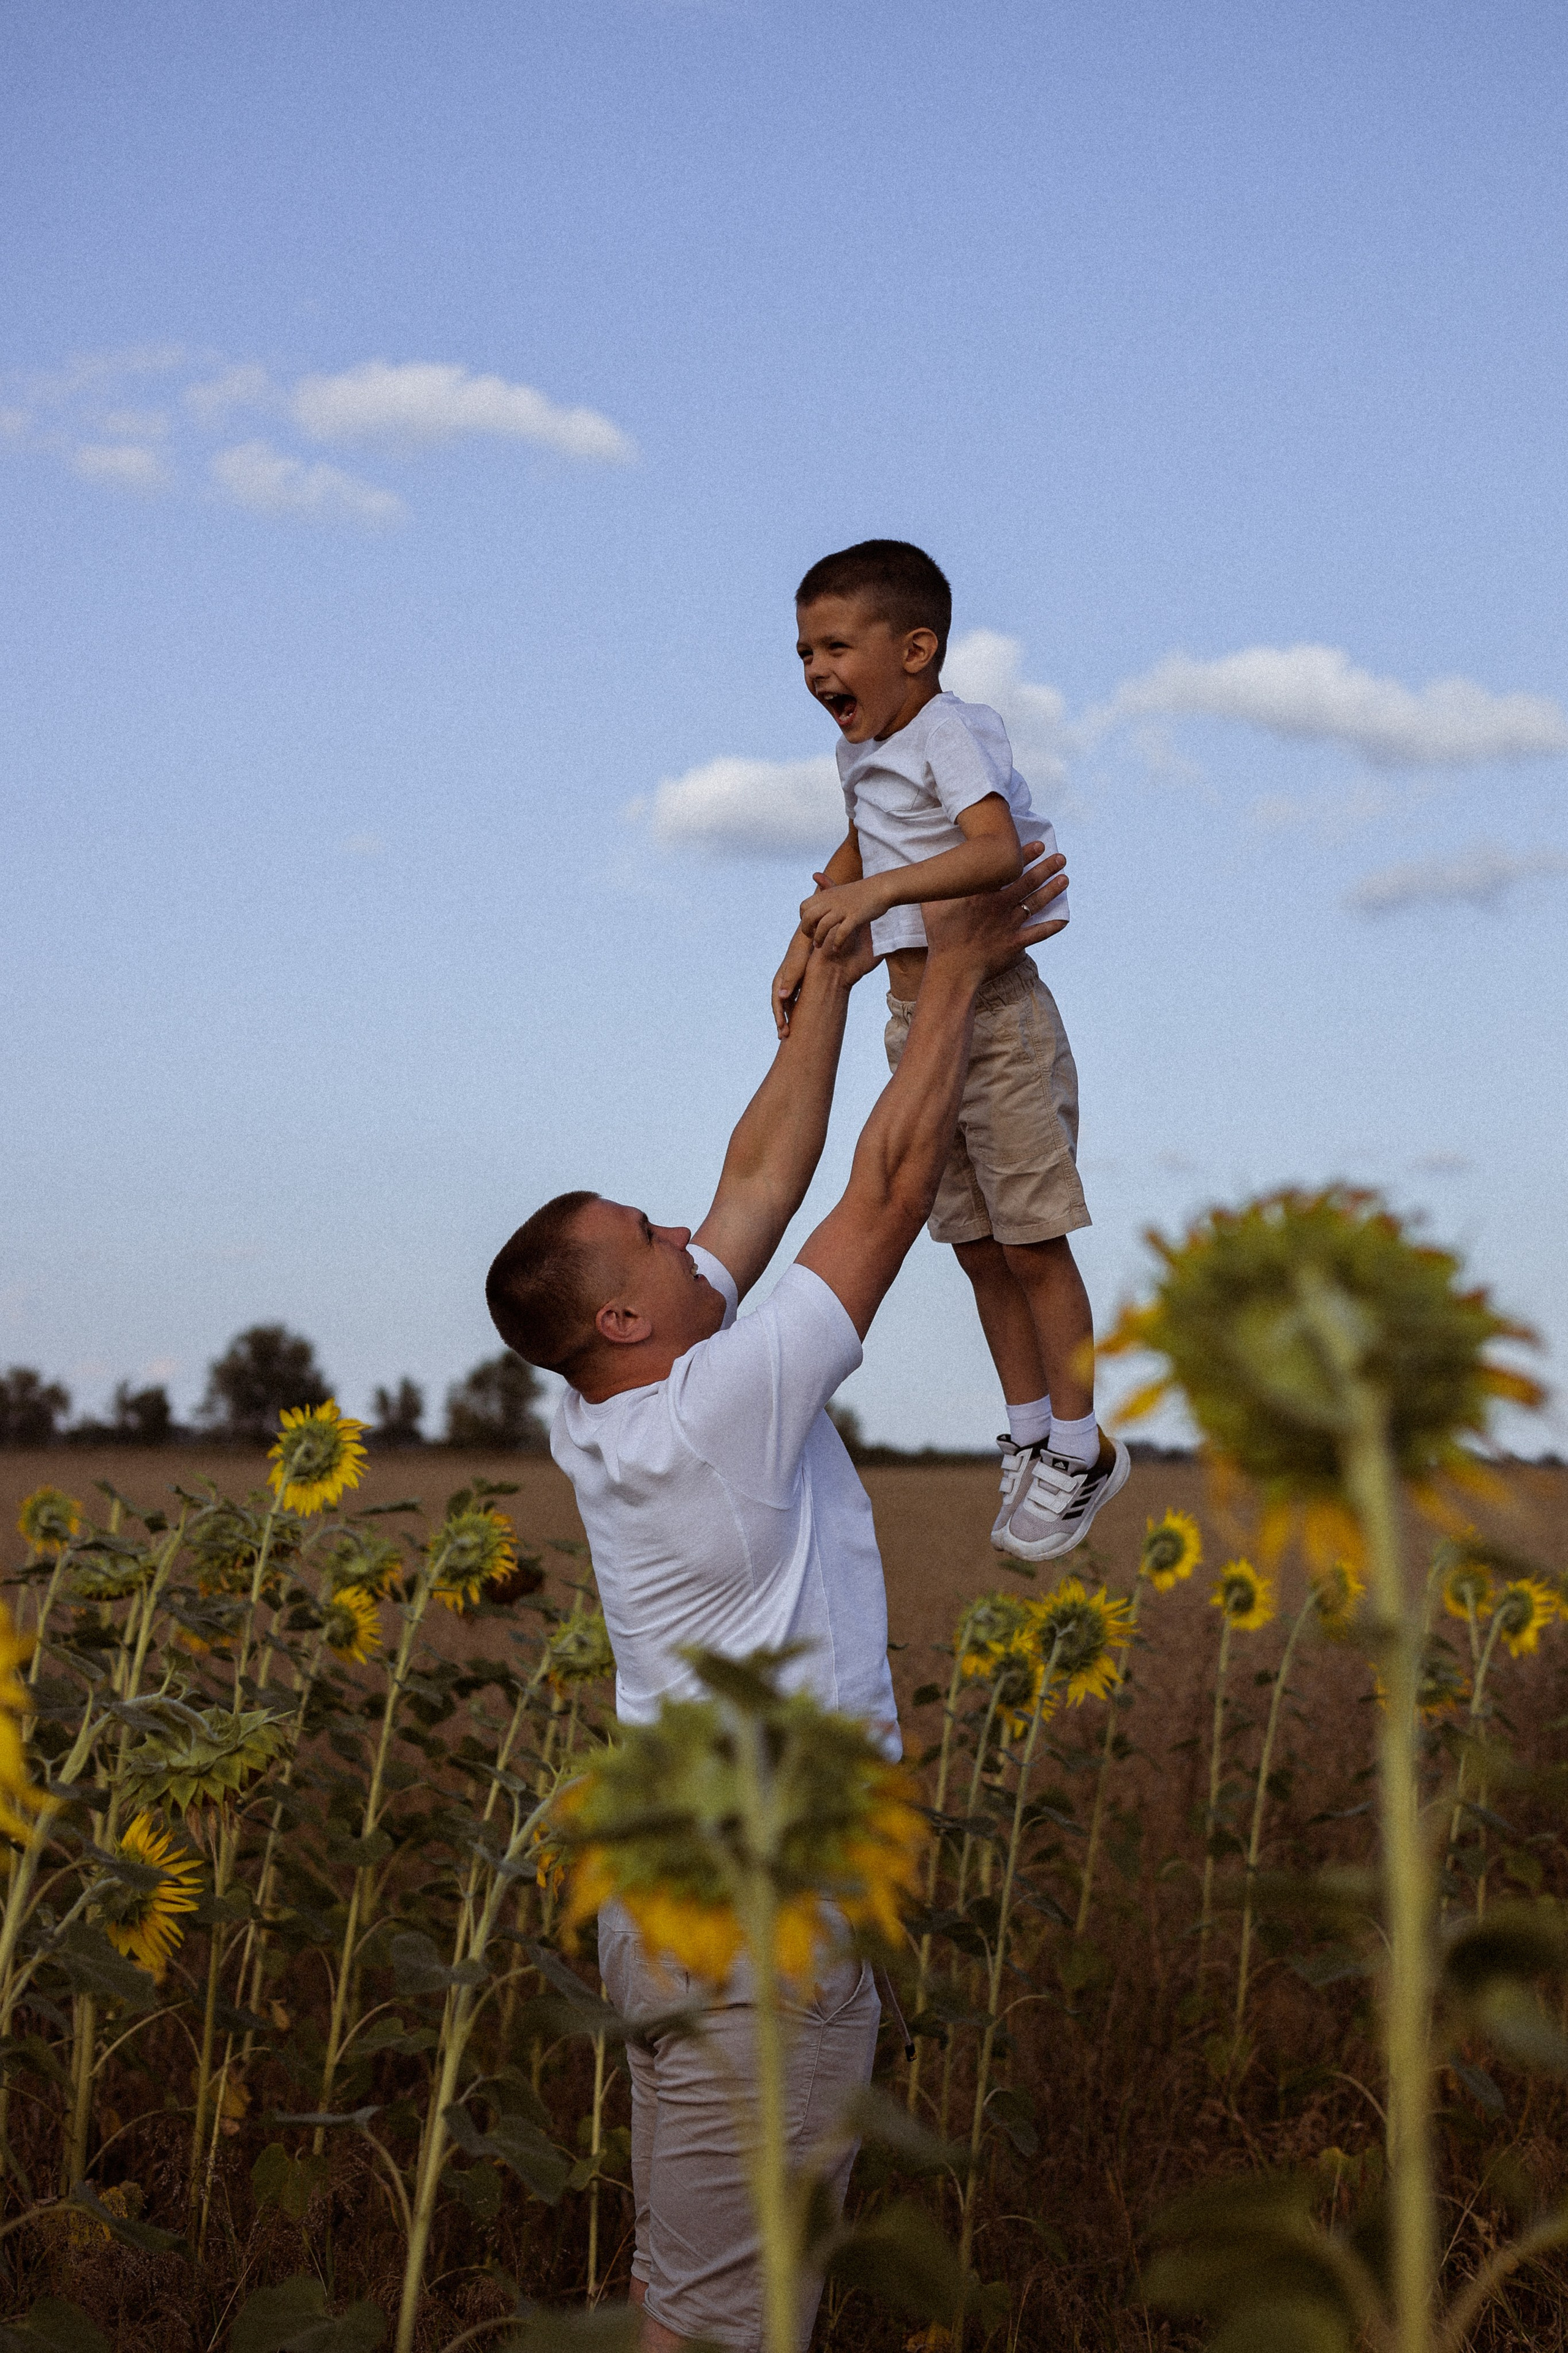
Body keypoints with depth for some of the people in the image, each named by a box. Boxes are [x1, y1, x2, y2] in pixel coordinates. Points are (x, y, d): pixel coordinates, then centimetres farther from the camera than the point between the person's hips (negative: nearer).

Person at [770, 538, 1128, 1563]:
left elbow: (998, 850, -35)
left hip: (995, 1016, -8)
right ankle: (1030, 1438, 28)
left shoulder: (953, 732, -17)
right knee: (978, 1246, 15)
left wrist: (880, 890, -45)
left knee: (1032, 1242, 1)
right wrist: (807, 940, 20)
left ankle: (1082, 1448, 14)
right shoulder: (863, 750, 10)